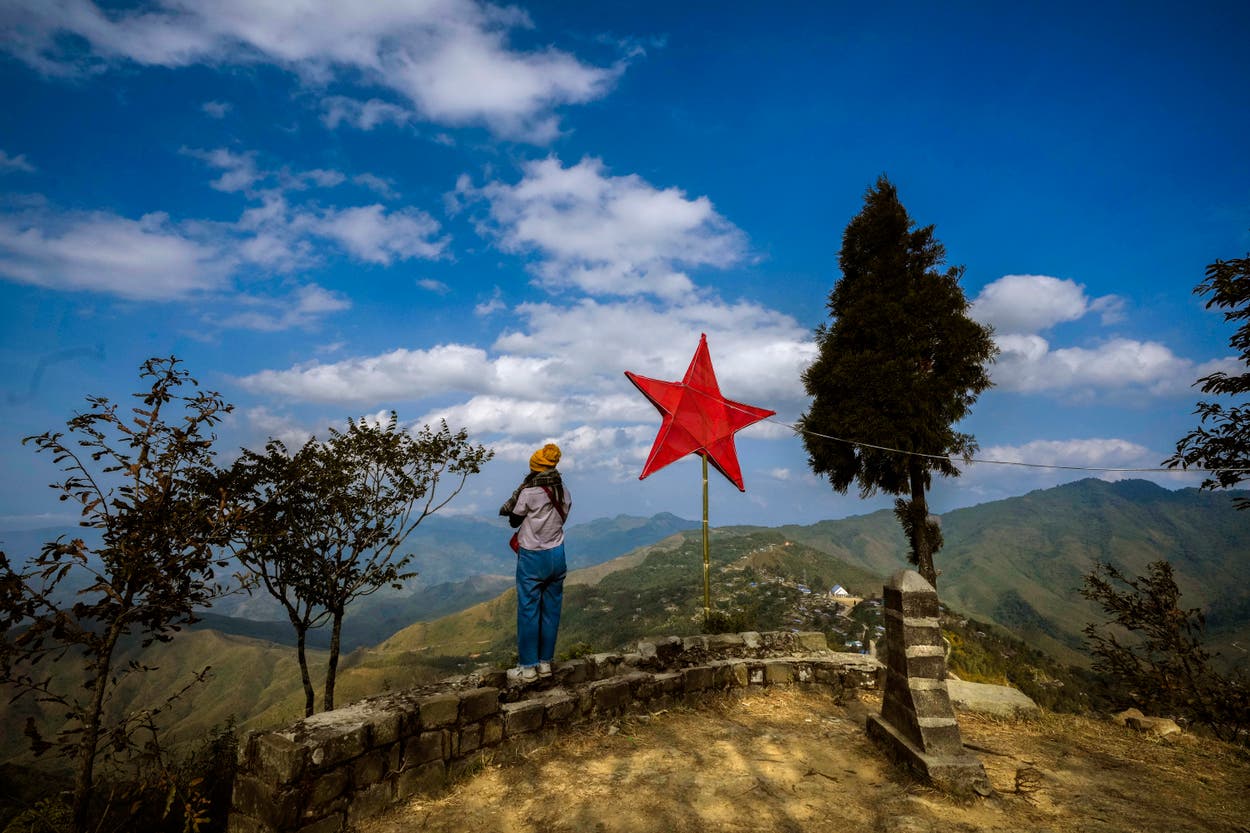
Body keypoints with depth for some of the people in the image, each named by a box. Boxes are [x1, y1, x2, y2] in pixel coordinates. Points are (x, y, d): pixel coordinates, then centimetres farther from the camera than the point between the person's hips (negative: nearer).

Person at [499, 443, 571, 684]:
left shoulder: (529, 492, -16)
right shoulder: (563, 492, 0)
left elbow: (513, 520, -4)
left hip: (532, 558, -6)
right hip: (557, 555, 6)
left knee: (528, 611, 4)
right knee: (551, 610, 13)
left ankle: (527, 668, 12)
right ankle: (545, 663, 23)